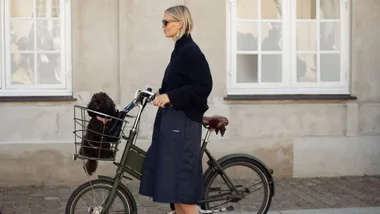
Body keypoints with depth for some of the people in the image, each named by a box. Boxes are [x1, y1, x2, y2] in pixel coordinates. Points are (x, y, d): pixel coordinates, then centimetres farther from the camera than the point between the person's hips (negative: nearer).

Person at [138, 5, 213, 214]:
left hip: (182, 122, -10)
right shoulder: (180, 50, 15)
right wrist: (163, 93, 7)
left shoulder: (190, 51, -14)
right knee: (174, 177, 13)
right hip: (172, 121, 10)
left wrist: (171, 97, -22)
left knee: (181, 179, -8)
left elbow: (204, 86, -21)